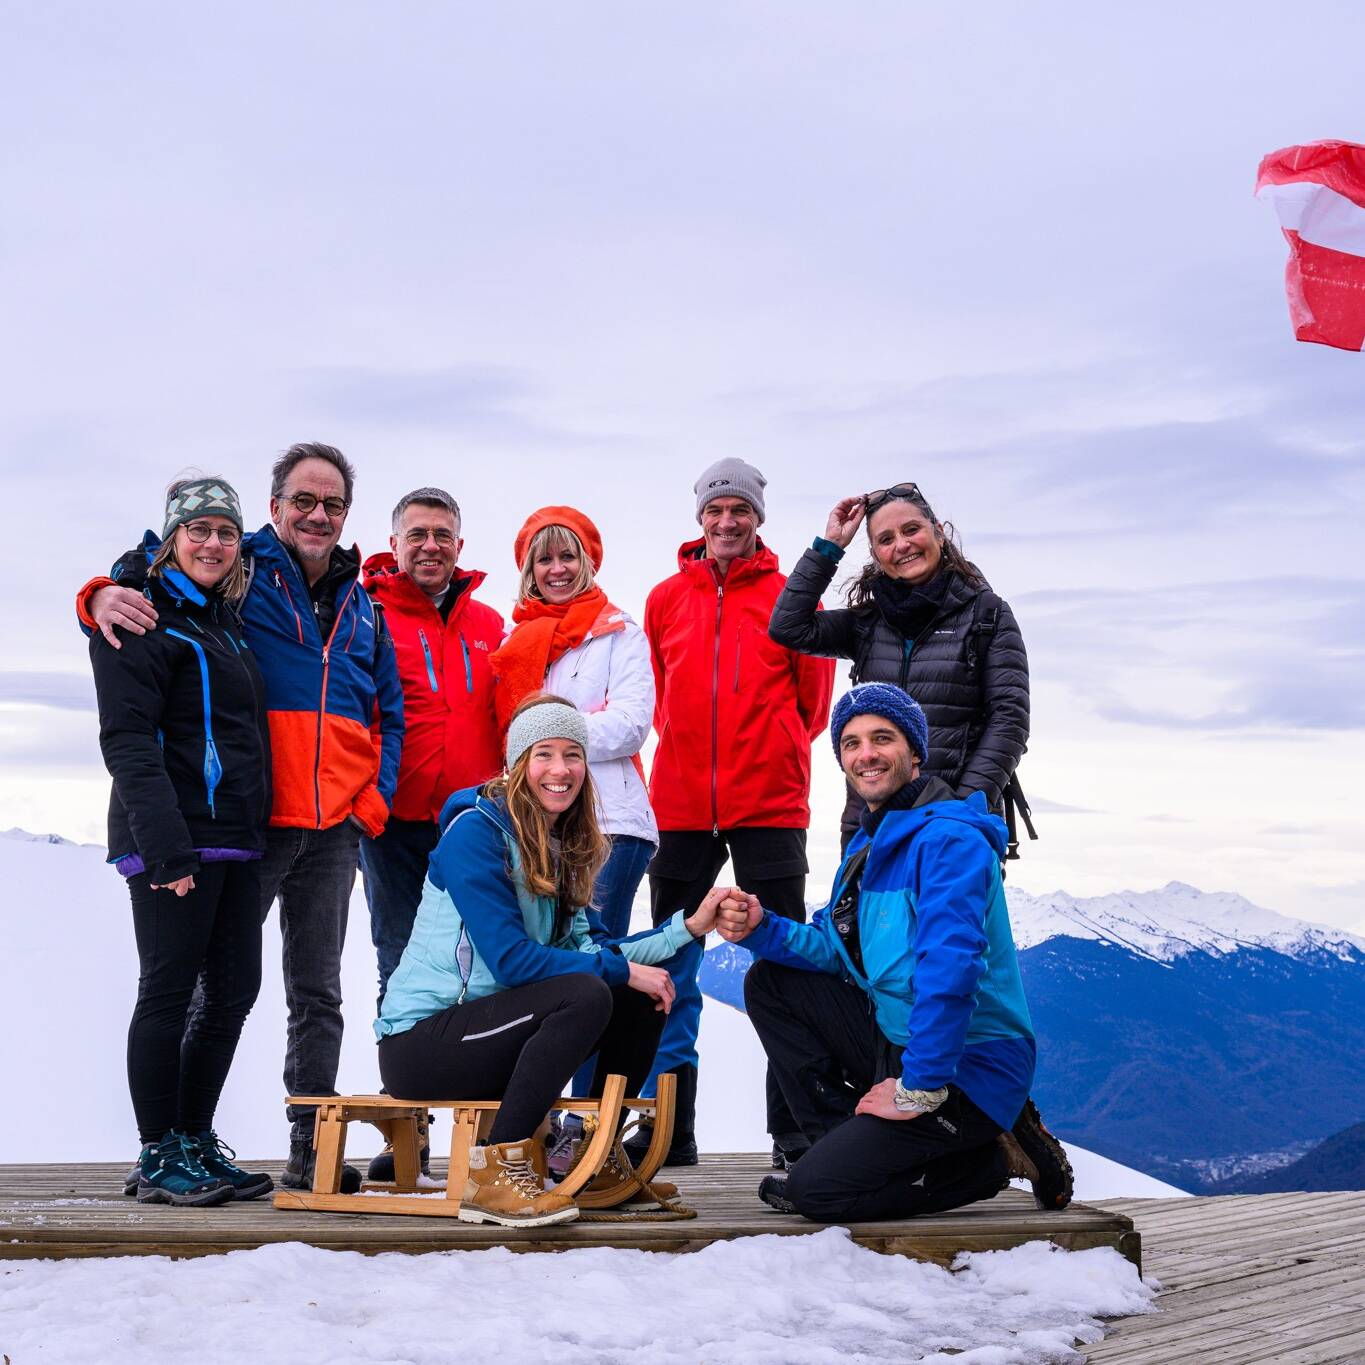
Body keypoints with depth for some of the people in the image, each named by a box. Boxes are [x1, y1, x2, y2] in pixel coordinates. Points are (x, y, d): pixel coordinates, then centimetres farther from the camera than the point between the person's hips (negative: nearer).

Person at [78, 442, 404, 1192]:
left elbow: (389, 714, 19)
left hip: (336, 830, 5)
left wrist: (374, 802, 6)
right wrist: (106, 595, -25)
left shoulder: (360, 606, 17)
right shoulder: (237, 571, 2)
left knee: (316, 993, 9)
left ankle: (311, 1146, 16)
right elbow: (142, 571, -1)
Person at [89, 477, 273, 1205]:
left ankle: (196, 1143, 20)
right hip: (173, 841, -8)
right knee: (169, 990, -3)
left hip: (235, 840, 8)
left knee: (235, 990, 9)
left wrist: (255, 828, 14)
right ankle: (158, 1158, 6)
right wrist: (165, 844, -23)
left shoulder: (225, 621, 19)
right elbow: (127, 739, -15)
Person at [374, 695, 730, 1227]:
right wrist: (621, 970, -17)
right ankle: (495, 1172, -22)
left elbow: (579, 948, 3)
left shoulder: (557, 845, 12)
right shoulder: (476, 829, -15)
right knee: (586, 995, -28)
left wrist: (687, 927, -1)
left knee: (641, 999, 0)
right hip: (419, 1042, -8)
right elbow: (511, 959, -21)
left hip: (482, 1032, 8)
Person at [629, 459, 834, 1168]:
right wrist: (690, 748, 13)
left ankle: (794, 1129, 7)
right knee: (670, 971, 5)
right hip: (681, 806, 2)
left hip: (770, 806, -2)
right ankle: (669, 1129, 12)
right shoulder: (666, 599, 9)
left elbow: (814, 692, 8)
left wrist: (776, 749, 9)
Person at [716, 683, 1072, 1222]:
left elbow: (950, 969, -27)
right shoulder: (870, 841, 13)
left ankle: (988, 1159, -1)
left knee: (816, 1190, -18)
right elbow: (837, 949, 14)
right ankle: (849, 1145, 5)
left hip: (966, 1071, -9)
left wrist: (917, 1089, -26)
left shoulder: (949, 839, -18)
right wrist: (760, 929, -5)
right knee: (769, 981, 8)